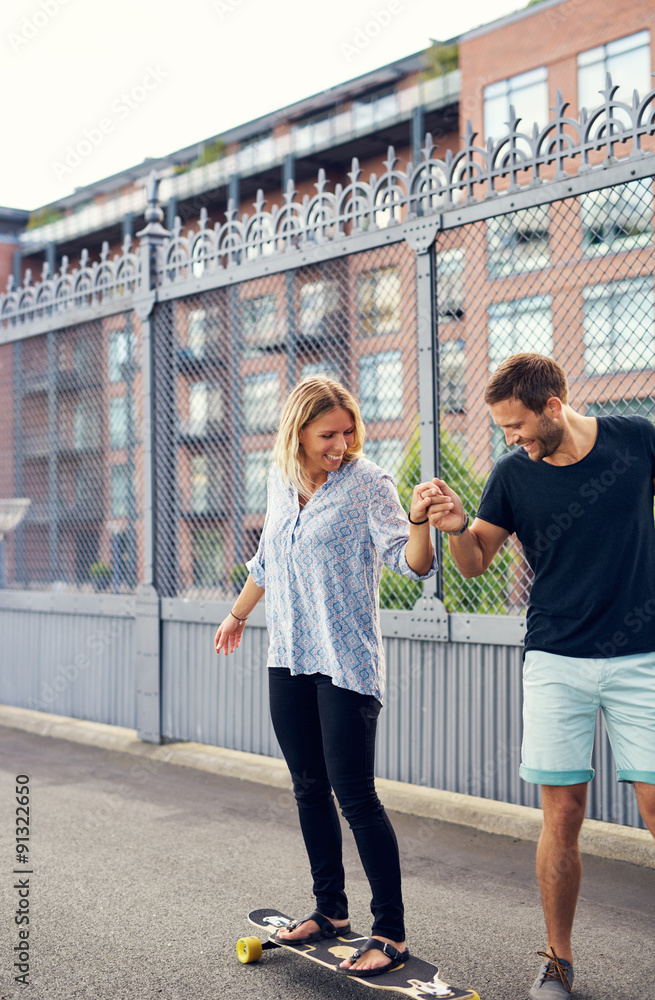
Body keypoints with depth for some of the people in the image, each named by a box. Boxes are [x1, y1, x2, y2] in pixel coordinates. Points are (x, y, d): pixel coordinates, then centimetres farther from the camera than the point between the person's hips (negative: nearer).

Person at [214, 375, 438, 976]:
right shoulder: (281, 480, 8)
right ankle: (331, 910, 27)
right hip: (289, 659, 6)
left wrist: (419, 521, -38)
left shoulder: (368, 484, -9)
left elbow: (411, 563, -19)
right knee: (310, 789, 13)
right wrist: (238, 615, 34)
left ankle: (390, 932, 2)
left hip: (346, 663, -6)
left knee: (355, 795, -8)